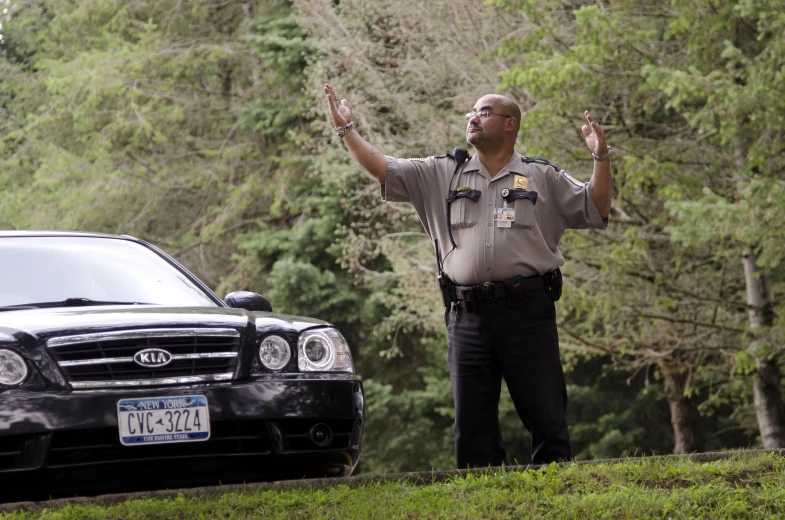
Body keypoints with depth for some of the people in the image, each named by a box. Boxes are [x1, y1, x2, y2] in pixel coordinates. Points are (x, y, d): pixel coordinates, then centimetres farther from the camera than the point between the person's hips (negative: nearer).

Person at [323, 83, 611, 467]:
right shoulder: (441, 174, 14)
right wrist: (346, 131, 5)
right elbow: (384, 170, 11)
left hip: (527, 311, -2)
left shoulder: (542, 177, 10)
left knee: (546, 415, -3)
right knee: (472, 421, 5)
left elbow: (596, 211, 8)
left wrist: (601, 158, -3)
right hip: (468, 316, 2)